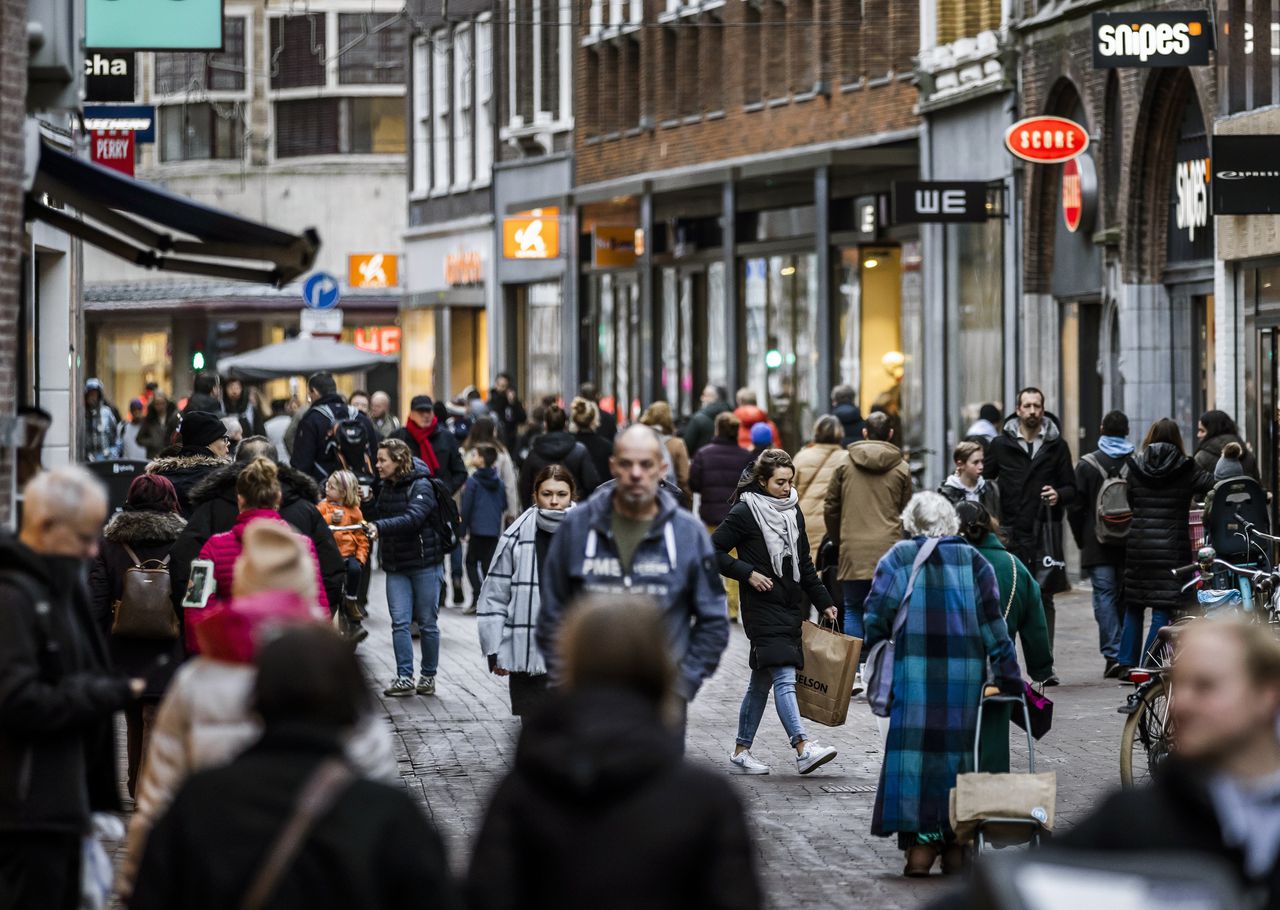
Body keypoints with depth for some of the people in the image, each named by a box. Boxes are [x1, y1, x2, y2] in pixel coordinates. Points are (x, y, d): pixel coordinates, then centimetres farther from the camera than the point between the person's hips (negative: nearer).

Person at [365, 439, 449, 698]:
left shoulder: (421, 487, -13)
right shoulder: (385, 487, 9)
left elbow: (412, 518, -29)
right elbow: (379, 515, 23)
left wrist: (380, 528, -38)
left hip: (425, 563, -6)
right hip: (396, 567, 6)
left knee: (427, 623, 3)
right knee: (400, 622, -4)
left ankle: (428, 677, 14)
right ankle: (404, 678, -5)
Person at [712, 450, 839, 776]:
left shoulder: (793, 511, 13)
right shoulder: (745, 513, -8)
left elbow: (803, 563, 20)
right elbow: (713, 550, -8)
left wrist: (823, 602, 18)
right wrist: (748, 573, -15)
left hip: (790, 607, 7)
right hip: (763, 606, -7)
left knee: (761, 681, 11)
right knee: (784, 679, -17)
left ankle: (741, 752, 17)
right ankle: (803, 749, -27)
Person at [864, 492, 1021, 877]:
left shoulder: (899, 558, 3)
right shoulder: (974, 562, 9)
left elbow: (876, 615, -5)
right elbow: (994, 626, 4)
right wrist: (1009, 679, 5)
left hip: (915, 674, -2)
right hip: (966, 674, 2)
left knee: (916, 749, -1)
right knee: (959, 751, 10)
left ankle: (921, 845, -9)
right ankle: (956, 847, 11)